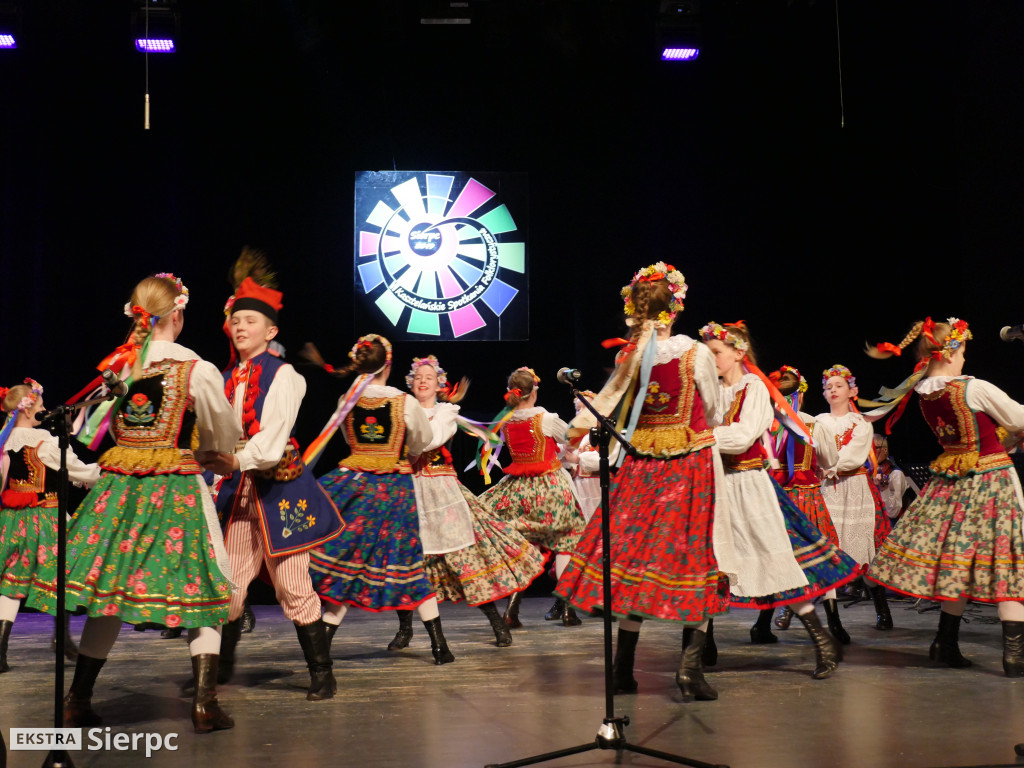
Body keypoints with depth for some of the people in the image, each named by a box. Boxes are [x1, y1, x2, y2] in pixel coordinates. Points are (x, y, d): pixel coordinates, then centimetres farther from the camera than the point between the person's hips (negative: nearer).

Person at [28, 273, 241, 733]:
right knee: (201, 591, 5)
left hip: (119, 488, 4)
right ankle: (205, 703, 2)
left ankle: (77, 701, 20)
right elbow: (227, 437, 5)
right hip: (178, 489, -4)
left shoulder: (117, 364, 4)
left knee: (109, 595, 12)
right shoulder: (198, 370, -7)